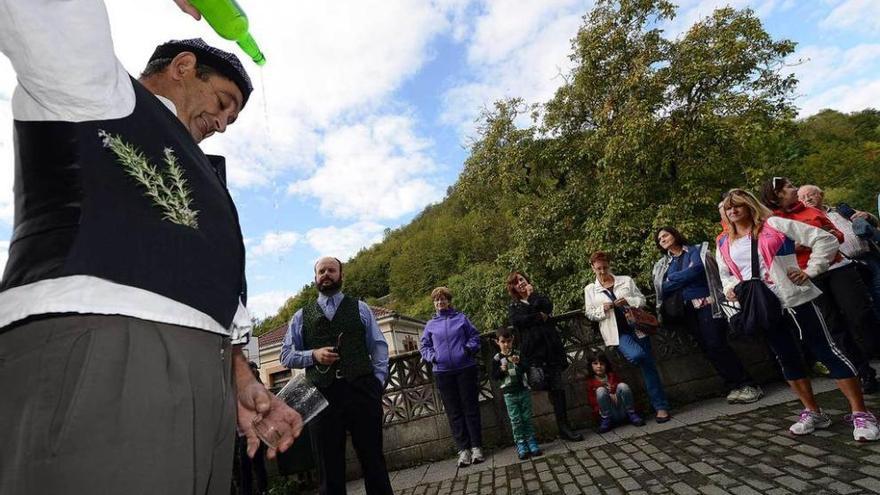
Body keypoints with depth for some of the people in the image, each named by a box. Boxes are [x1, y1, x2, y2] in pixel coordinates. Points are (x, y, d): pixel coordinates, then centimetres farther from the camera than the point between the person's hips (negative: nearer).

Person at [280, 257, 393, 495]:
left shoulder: (360, 308, 12)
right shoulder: (301, 316, 14)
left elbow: (379, 347, 8)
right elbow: (286, 355, 11)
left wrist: (378, 383, -4)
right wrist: (313, 355, -7)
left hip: (362, 390, -1)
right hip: (322, 394, 1)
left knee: (373, 460, 6)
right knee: (330, 467, 9)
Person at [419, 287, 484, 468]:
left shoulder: (461, 318, 7)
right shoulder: (430, 325, 9)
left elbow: (474, 336, 8)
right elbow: (424, 347, 12)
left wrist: (469, 348, -10)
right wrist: (432, 356, -5)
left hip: (466, 369, -1)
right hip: (443, 373, 1)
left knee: (471, 408, 3)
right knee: (454, 412, 5)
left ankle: (476, 447, 13)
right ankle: (463, 449, 13)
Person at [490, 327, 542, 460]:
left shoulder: (518, 354, 0)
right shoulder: (497, 358, -4)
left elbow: (526, 369, -5)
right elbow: (494, 376, -4)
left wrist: (518, 363, -23)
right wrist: (502, 370, -23)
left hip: (524, 390, 2)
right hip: (509, 394, -1)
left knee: (527, 417, 9)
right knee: (515, 420, 3)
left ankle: (531, 441, 20)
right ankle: (520, 444, 13)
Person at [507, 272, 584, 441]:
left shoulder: (539, 297, 22)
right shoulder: (513, 307, 16)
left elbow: (548, 308, -2)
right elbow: (518, 320, -7)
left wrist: (532, 294, 0)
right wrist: (540, 317, -4)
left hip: (551, 347, 1)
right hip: (533, 350, -1)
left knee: (557, 387, -4)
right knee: (554, 388, -7)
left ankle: (564, 427, 5)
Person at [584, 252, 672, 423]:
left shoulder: (626, 280, 10)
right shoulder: (590, 290, 8)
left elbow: (642, 300, 10)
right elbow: (589, 313, 8)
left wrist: (628, 301, -10)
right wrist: (603, 309, -11)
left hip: (636, 327, 2)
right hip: (617, 332, -2)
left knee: (648, 366, 2)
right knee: (636, 355, -29)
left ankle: (661, 406, 12)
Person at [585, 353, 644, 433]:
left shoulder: (612, 376, 14)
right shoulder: (591, 381, 4)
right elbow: (592, 401, -4)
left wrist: (615, 395, -14)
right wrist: (608, 396, -17)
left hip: (622, 411, 2)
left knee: (622, 385, -20)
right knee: (600, 390, -26)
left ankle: (631, 414, -11)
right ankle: (606, 420, -19)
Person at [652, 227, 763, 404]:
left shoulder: (697, 250, 7)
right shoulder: (662, 265, 17)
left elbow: (696, 270, -13)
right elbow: (663, 287, 4)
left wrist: (672, 279, -3)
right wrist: (684, 277, -5)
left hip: (705, 303, -4)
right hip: (686, 310, 4)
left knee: (717, 345, -12)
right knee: (707, 349, 1)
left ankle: (747, 385, -1)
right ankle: (734, 386, 9)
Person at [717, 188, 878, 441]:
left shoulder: (774, 225, -2)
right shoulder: (724, 244, 10)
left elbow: (826, 240, -1)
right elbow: (725, 274, 24)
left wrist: (810, 271, -9)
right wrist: (730, 288, 4)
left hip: (796, 300, -4)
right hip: (763, 308, 5)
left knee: (827, 351, 0)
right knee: (787, 360, 12)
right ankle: (813, 413, 26)